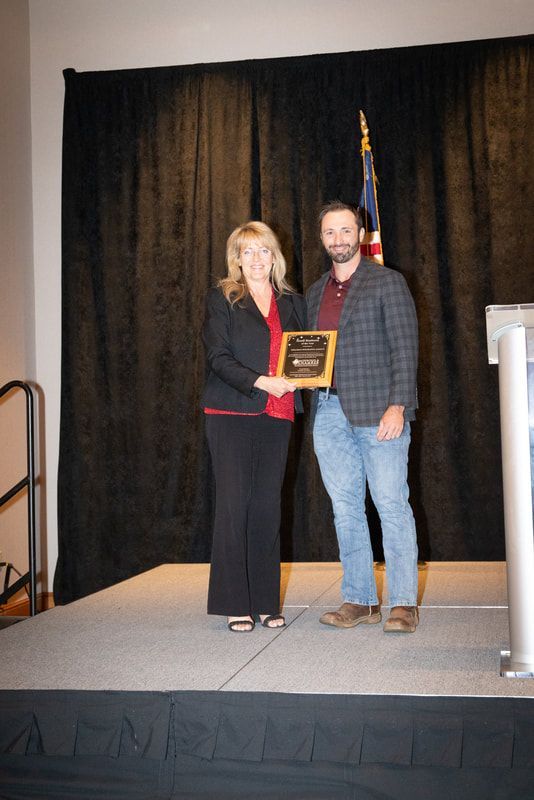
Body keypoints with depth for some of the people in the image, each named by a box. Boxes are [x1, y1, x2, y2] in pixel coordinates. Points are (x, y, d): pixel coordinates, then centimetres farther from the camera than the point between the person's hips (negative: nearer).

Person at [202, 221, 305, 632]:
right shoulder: (222, 298, 4)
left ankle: (266, 602, 12)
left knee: (268, 506, 4)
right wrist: (260, 382, -18)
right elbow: (218, 356, -5)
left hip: (277, 416, 3)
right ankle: (235, 604, 2)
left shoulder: (292, 303, 16)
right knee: (233, 503, -6)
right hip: (231, 413, -3)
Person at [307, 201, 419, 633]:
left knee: (392, 505, -5)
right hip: (329, 413, 6)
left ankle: (404, 603, 2)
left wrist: (398, 405, -16)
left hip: (377, 411, -5)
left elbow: (405, 349, -6)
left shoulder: (387, 282, 1)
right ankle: (359, 600, 15)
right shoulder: (315, 293, 18)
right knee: (346, 509, 7)